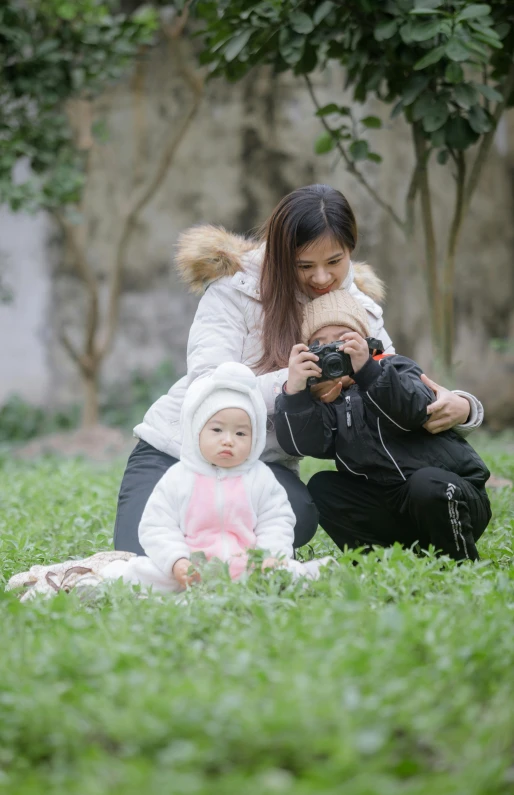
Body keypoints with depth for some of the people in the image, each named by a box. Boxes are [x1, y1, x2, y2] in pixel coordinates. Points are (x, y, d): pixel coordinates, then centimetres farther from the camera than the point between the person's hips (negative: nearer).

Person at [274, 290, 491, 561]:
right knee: (321, 488, -9)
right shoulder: (326, 397, 10)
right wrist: (293, 391, -28)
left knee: (426, 484, -35)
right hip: (393, 508, 4)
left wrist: (367, 369, -36)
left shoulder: (396, 368, 1)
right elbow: (304, 444, -13)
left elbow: (414, 411, -24)